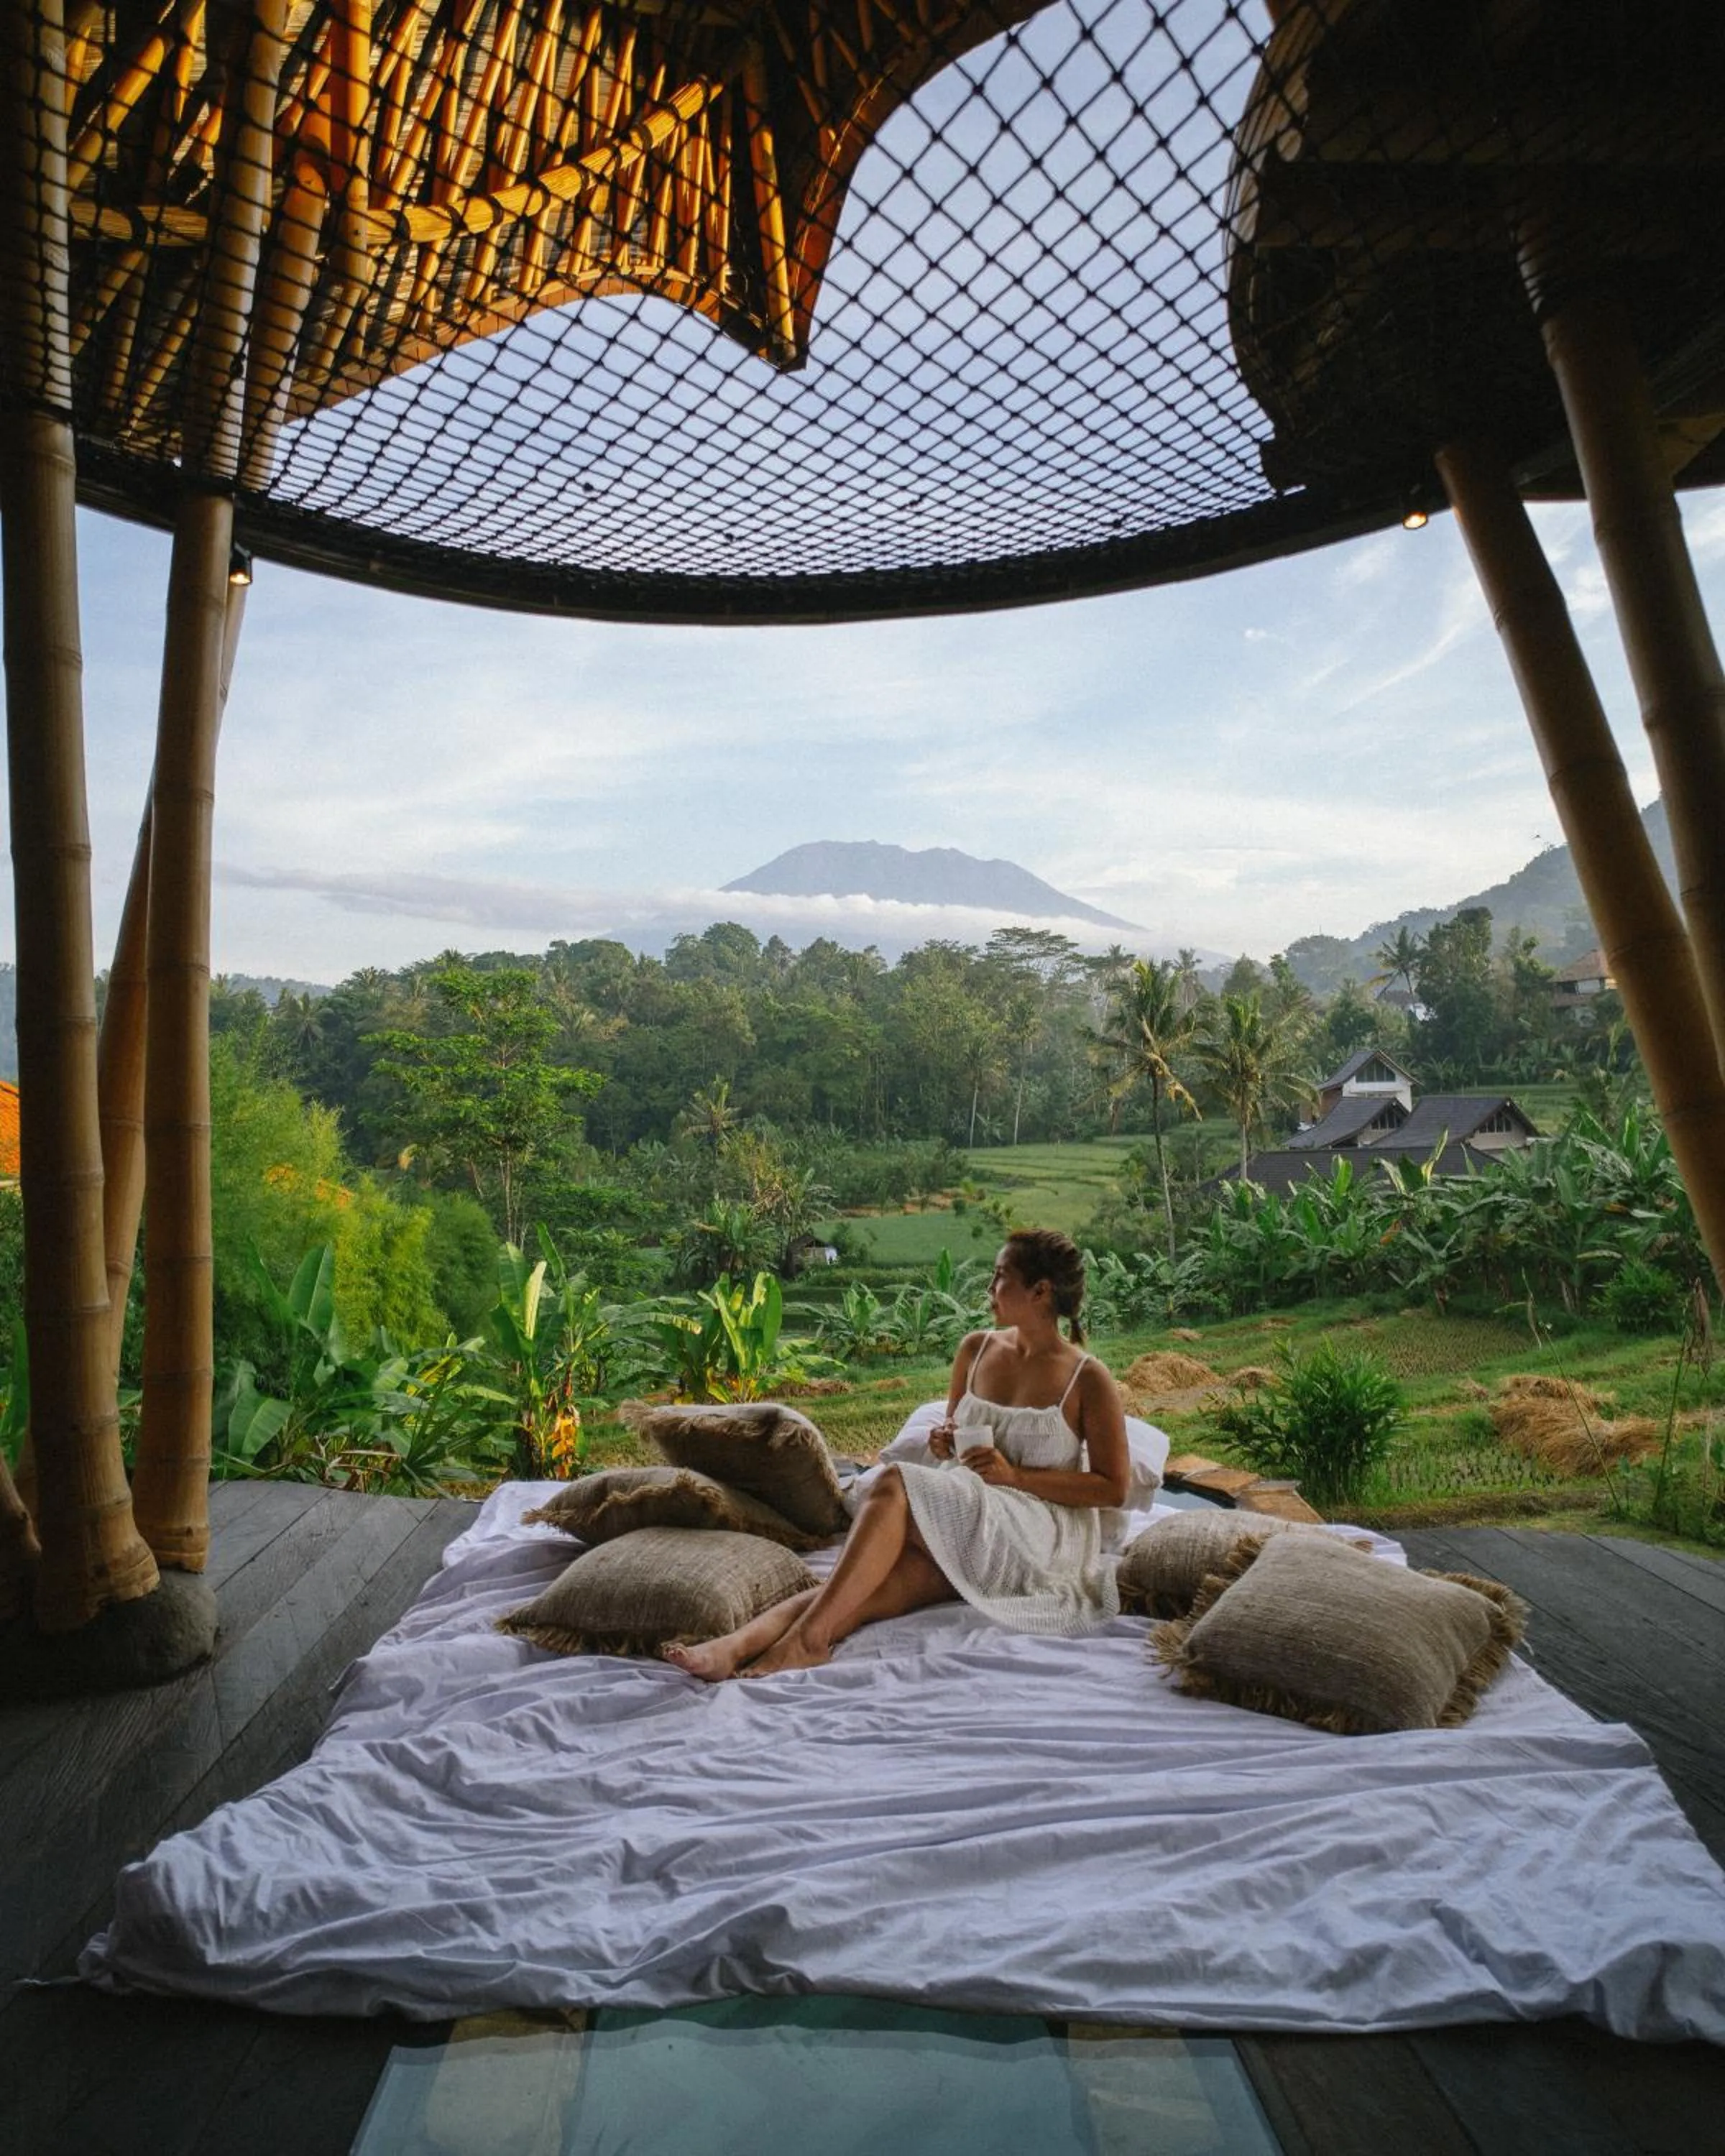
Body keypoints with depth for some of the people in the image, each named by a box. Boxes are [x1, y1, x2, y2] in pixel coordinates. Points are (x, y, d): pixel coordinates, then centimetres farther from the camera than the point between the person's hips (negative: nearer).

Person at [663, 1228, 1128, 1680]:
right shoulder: (975, 1349, 12)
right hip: (963, 1516, 5)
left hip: (1043, 1534, -5)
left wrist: (1014, 1476, -12)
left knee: (894, 1486, -31)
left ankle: (809, 1637, -38)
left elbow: (1114, 1489, -2)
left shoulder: (1089, 1380, -4)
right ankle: (737, 1646, -47)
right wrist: (944, 1444, 1)